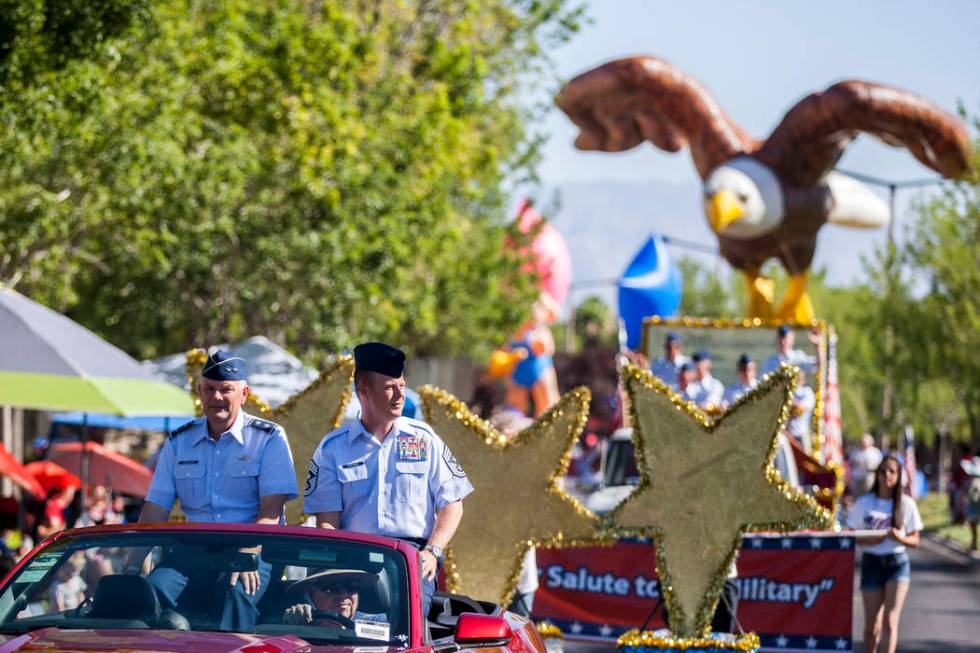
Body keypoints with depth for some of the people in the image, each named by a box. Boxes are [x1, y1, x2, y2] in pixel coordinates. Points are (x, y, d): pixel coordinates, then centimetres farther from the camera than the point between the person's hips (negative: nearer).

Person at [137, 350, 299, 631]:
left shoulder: (269, 439, 4)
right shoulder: (178, 442, 17)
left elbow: (270, 512, -6)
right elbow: (154, 510, 11)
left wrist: (245, 556, -23)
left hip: (255, 552, -3)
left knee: (237, 593, -37)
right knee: (155, 587, -29)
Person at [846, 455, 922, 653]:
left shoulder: (906, 503, 1)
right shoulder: (864, 503, 2)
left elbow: (915, 540, 4)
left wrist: (900, 538, -17)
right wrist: (868, 540, -16)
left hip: (897, 562, -1)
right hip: (872, 562, 1)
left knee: (890, 621, -13)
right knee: (872, 624, 4)